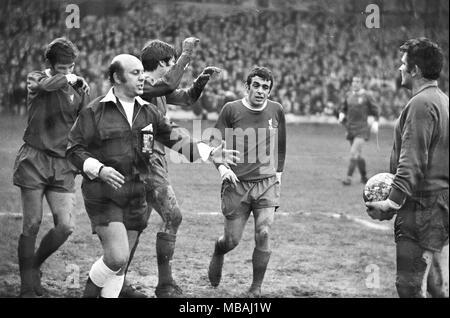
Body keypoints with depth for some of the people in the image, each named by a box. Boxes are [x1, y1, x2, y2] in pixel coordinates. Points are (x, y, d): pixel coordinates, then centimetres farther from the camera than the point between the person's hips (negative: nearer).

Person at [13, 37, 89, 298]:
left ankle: (34, 266, 19)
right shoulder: (36, 79, 0)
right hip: (34, 160, -3)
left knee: (66, 226, -7)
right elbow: (47, 85, -24)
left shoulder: (81, 88, 9)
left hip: (63, 164, 3)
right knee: (32, 224, -4)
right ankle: (28, 285, 8)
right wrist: (69, 79, -10)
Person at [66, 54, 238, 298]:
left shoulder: (148, 111, 10)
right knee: (117, 257, -15)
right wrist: (99, 170, -20)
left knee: (120, 262, 9)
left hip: (136, 194, 5)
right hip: (102, 194, -5)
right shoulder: (95, 111, -5)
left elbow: (175, 139, 14)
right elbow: (74, 149, -5)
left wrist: (209, 153, 3)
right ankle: (89, 293, 8)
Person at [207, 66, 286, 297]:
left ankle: (256, 287, 1)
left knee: (263, 234, -14)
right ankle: (218, 253, 41)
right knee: (232, 240, 3)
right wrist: (222, 167, -14)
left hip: (267, 183, 1)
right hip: (237, 183, -1)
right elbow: (216, 143, 2)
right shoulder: (231, 110, -2)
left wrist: (278, 172, 15)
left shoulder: (276, 110, 6)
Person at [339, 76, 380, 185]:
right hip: (351, 129, 6)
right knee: (358, 155, 12)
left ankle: (349, 177, -18)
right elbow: (344, 109, 21)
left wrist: (375, 123, -8)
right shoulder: (349, 95, 8)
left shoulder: (366, 96, -5)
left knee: (354, 152, -17)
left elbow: (375, 110, 4)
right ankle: (364, 176, 27)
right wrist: (342, 115, 0)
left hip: (362, 129, -6)